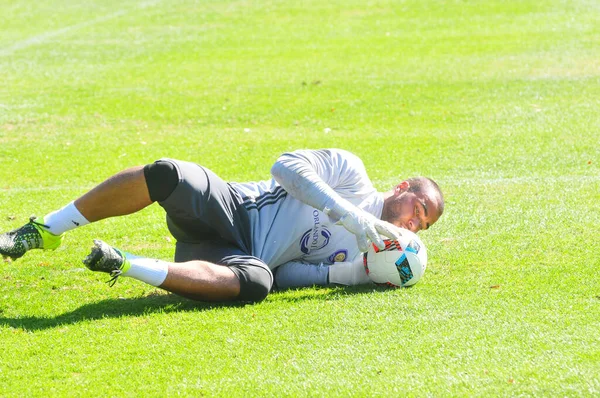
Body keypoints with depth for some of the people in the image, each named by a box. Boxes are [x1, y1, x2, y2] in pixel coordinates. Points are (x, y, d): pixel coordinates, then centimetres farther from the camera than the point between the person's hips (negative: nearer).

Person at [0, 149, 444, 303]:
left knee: (256, 282, -37)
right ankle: (45, 232, -18)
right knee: (165, 174, -32)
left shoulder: (368, 257, 12)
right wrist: (348, 215, -16)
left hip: (240, 258, 1)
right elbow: (287, 166, -9)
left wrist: (348, 273, -14)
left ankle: (127, 265, -34)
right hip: (230, 207, -1)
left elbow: (289, 275, 3)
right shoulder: (350, 170, 6)